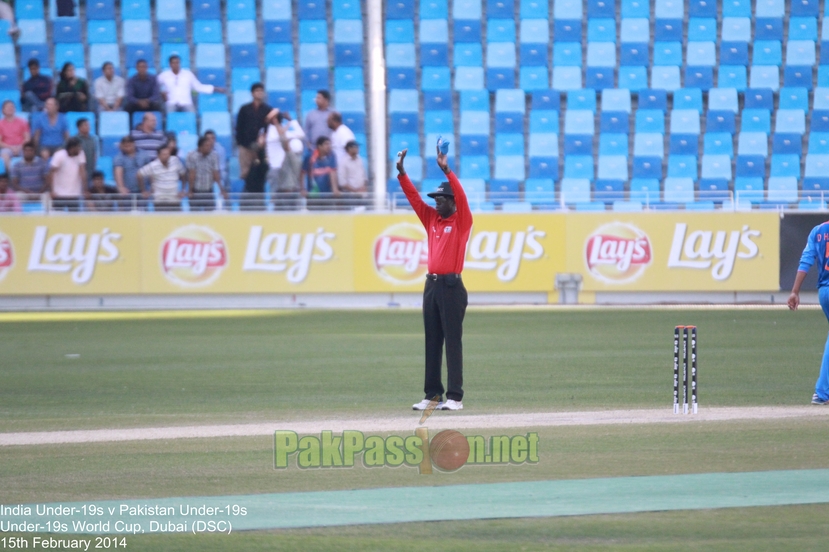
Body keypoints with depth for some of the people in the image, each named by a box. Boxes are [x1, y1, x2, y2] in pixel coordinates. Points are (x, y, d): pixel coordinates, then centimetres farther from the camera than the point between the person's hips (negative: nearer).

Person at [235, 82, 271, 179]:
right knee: (245, 173, -3)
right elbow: (239, 127, 9)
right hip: (246, 145, 1)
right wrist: (239, 141, -2)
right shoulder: (244, 109, 8)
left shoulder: (268, 110, 6)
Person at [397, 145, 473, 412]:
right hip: (432, 285, 7)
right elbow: (413, 197, 10)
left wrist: (446, 170, -27)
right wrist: (401, 172, -1)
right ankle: (432, 395, 10)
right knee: (432, 342, 7)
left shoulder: (462, 221, -3)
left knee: (453, 342, -7)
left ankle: (455, 397, -8)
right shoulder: (431, 218, 15)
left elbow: (461, 196, -18)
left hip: (451, 286, -7)